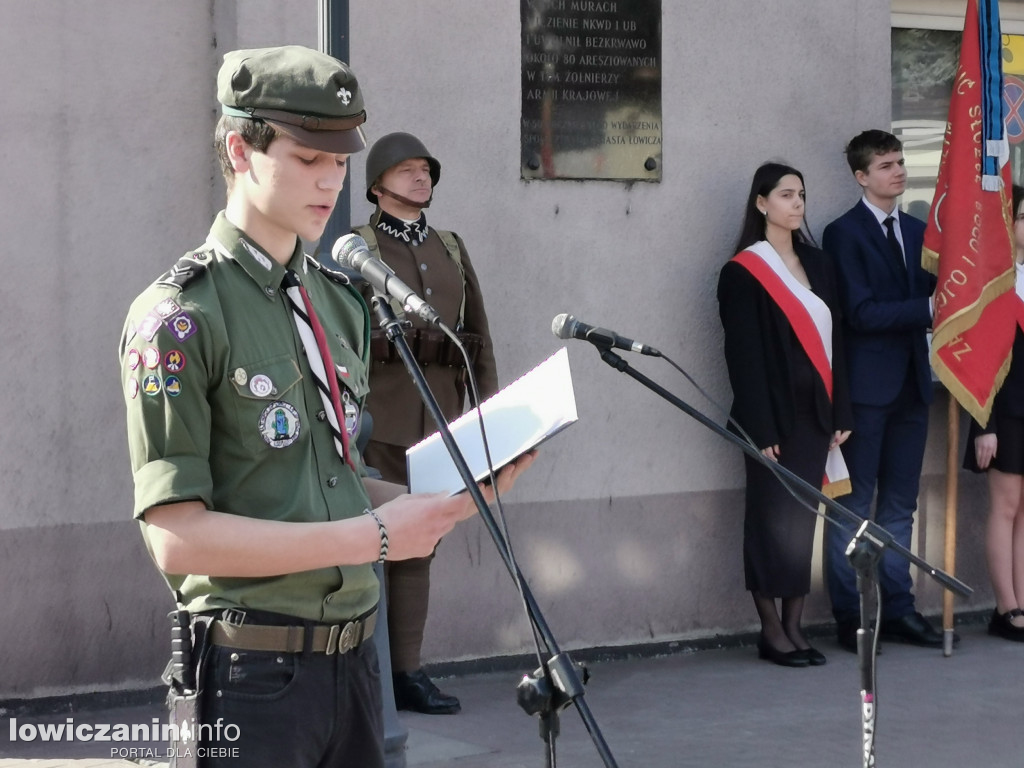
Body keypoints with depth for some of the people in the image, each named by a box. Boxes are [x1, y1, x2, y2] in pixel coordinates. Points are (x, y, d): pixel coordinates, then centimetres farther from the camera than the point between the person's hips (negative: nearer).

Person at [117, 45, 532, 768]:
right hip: (251, 675, -7)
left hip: (353, 655, 7)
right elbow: (178, 538, -18)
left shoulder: (339, 303, 14)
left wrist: (450, 497, 4)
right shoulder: (181, 315, -11)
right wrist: (373, 535, -20)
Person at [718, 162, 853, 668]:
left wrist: (840, 413, 7)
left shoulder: (818, 264, 13)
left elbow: (833, 342, 13)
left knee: (803, 517, 7)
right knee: (772, 517, 0)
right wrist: (760, 429, -14)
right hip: (774, 415, -6)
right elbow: (744, 355, -9)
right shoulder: (743, 272, -5)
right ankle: (771, 631, 7)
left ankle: (794, 627, 13)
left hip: (815, 412, 6)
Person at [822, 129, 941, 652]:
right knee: (854, 506, 0)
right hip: (865, 388, -6)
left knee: (900, 505, 10)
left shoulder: (918, 232, 15)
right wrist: (929, 307, -18)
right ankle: (850, 618, 5)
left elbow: (934, 294, 12)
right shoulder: (844, 234, -6)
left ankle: (897, 610, 16)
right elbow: (862, 312, -14)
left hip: (911, 383, 7)